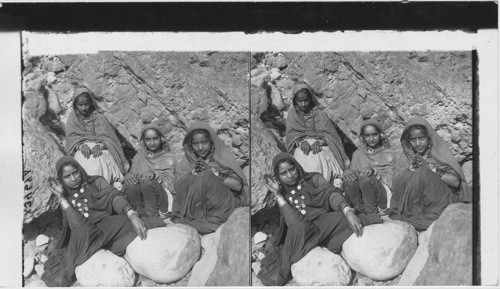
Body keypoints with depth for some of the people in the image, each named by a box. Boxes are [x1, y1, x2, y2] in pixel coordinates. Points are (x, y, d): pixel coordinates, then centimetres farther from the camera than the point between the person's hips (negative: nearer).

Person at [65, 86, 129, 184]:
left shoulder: (98, 116, 12)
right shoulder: (73, 118, 16)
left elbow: (107, 137, 0)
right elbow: (72, 138, 3)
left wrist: (99, 146, -23)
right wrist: (81, 146, -20)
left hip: (100, 148, 0)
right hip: (81, 150, 0)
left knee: (99, 162, -37)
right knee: (86, 164, -37)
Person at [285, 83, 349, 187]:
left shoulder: (319, 112, 11)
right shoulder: (292, 114, 15)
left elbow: (326, 133, 0)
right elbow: (292, 134, 2)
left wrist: (319, 142, -23)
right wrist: (301, 142, -20)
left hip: (320, 144, 0)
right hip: (301, 146, 1)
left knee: (319, 158, -34)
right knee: (304, 159, -34)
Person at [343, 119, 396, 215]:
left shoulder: (388, 154, 9)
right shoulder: (358, 154, 19)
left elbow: (389, 180, -3)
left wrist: (373, 171, -23)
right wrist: (347, 171, -15)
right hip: (361, 198, 2)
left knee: (366, 179, -33)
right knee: (349, 180, -28)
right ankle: (360, 211, -21)